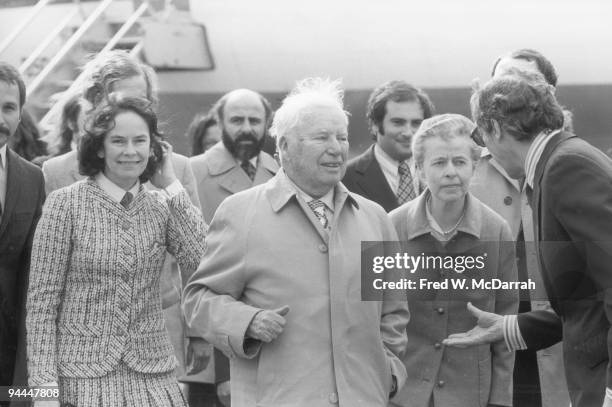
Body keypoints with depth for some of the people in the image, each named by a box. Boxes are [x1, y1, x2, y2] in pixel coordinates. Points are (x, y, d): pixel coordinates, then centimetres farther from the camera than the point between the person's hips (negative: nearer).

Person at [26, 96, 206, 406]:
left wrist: (171, 186, -6)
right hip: (83, 376, -3)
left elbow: (203, 262, -11)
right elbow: (41, 302, -4)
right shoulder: (66, 204, -3)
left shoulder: (162, 206, 6)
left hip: (152, 374, 3)